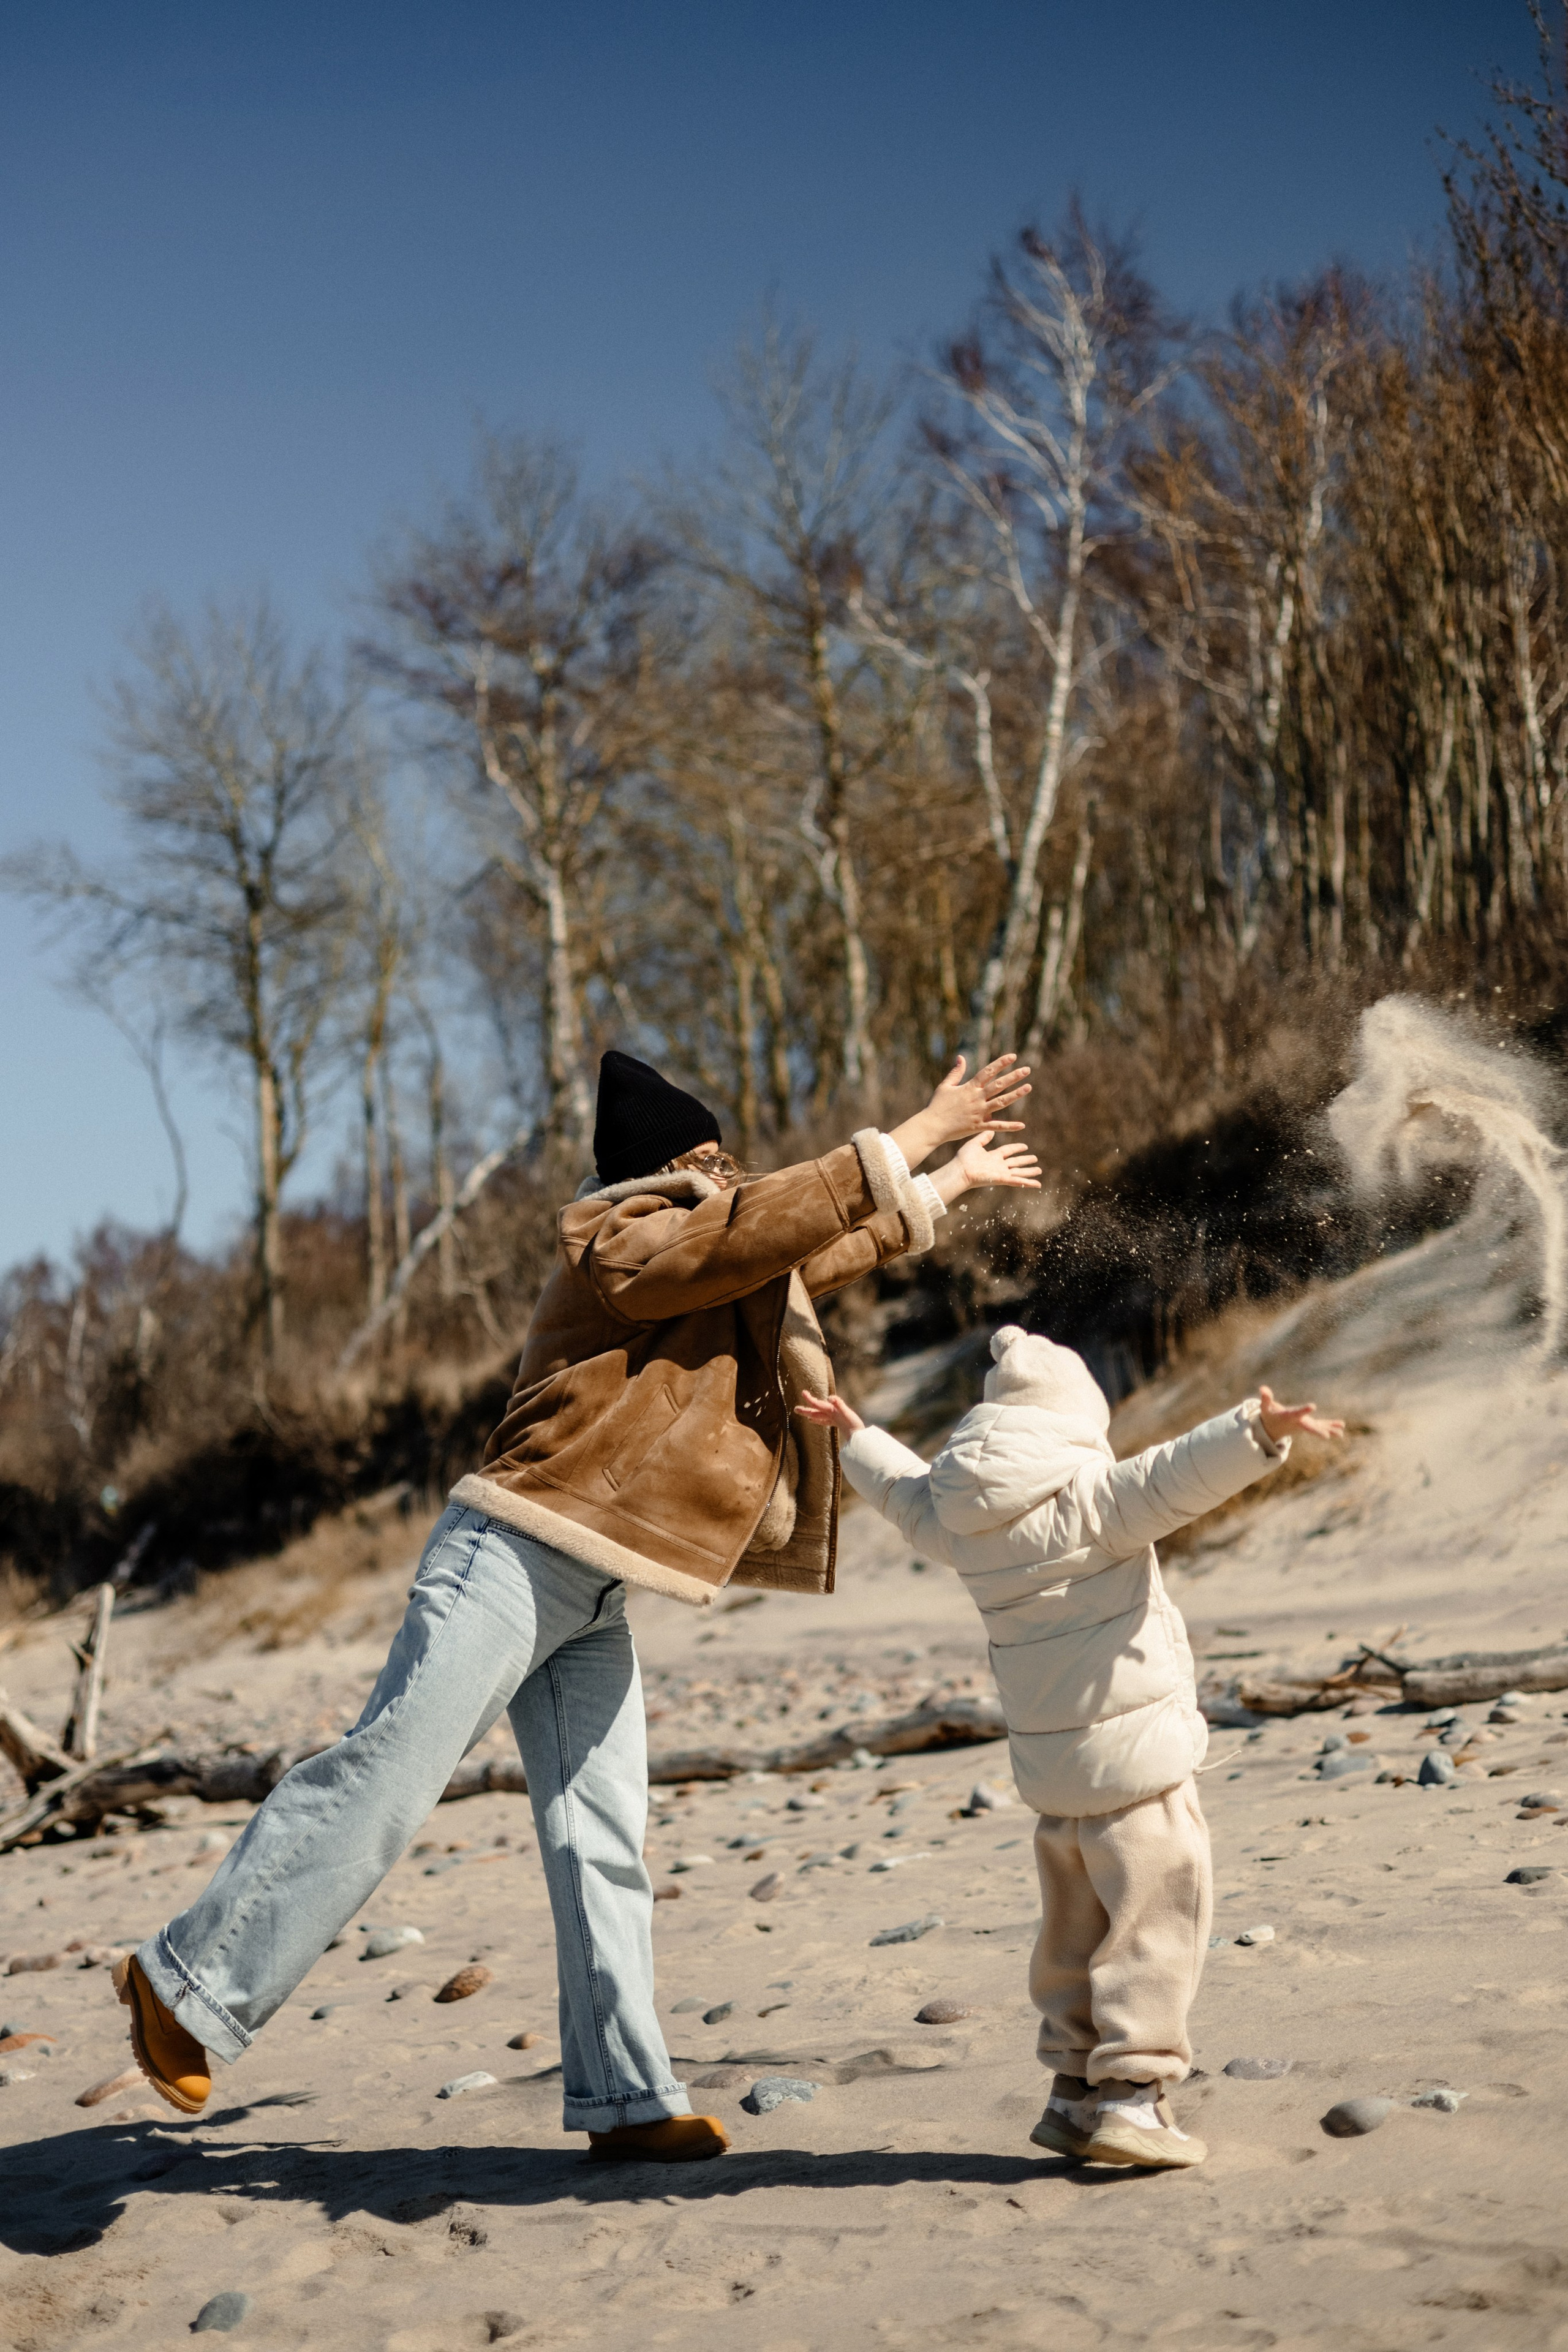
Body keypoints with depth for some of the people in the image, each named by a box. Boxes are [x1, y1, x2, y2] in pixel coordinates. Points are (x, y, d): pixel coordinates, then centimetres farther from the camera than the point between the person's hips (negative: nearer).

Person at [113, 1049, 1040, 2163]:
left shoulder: (721, 1265, 18)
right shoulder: (624, 1245, -10)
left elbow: (826, 1247, 32)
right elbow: (780, 1217, -19)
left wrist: (949, 1185, 34)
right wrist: (919, 1135, -13)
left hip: (590, 1601, 9)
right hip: (510, 1565, -9)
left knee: (604, 1845, 7)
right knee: (382, 1780, -10)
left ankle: (627, 2097, 9)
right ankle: (188, 1983, 0)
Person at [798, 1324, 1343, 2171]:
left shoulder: (960, 1518, 8)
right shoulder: (1091, 1496, -12)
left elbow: (907, 1493, 28)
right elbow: (1173, 1475, -29)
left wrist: (857, 1439, 46)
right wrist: (1257, 1431, -39)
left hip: (1050, 1767, 7)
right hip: (1132, 1755, -7)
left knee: (1075, 1933, 17)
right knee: (1155, 1924, -3)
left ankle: (1074, 2087, 21)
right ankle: (1130, 2090, -8)